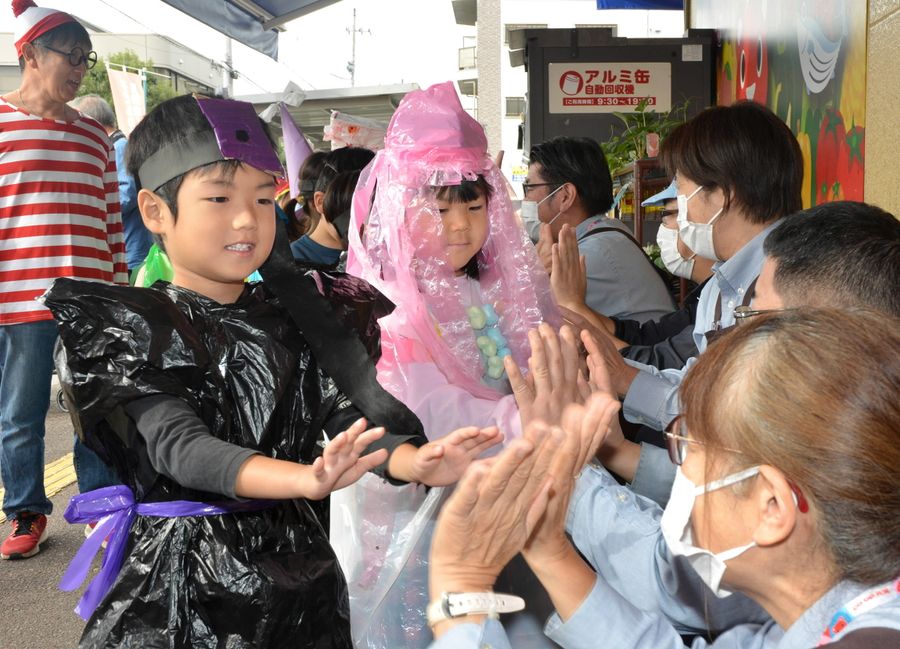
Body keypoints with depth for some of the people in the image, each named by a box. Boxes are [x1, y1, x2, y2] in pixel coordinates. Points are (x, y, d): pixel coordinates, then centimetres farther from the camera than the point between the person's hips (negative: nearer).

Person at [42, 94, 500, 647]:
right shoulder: (125, 325, -9)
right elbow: (177, 446, -23)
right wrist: (305, 478, -39)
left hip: (291, 564, 4)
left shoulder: (292, 316, 3)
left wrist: (418, 462, -29)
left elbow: (350, 418, -7)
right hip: (176, 575, -3)